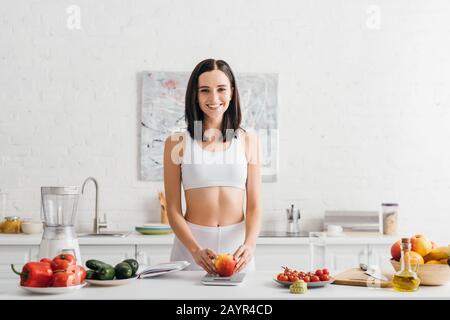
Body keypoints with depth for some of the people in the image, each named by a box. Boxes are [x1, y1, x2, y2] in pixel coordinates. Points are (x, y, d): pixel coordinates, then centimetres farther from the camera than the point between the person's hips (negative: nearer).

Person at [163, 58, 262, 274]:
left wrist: (249, 244, -16)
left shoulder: (248, 140, 4)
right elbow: (173, 209, -2)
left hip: (237, 243, 1)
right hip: (191, 241, -1)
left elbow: (254, 206, 1)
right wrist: (196, 250, -16)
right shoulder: (177, 143, 0)